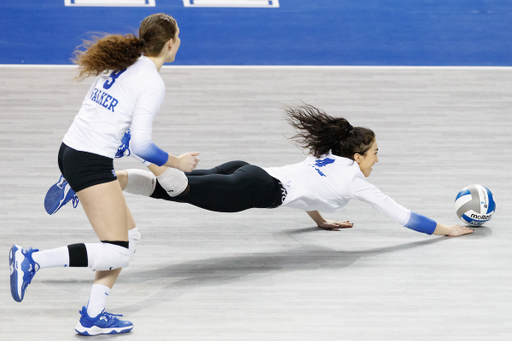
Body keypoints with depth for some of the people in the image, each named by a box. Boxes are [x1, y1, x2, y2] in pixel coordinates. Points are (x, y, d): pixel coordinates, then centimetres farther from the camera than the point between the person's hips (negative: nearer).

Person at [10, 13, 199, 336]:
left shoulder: (123, 62, 12)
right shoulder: (153, 84, -13)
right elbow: (141, 145, -16)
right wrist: (177, 163, 0)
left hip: (71, 151, 9)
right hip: (90, 163, -9)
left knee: (130, 235, 14)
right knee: (117, 251, -5)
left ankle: (92, 317, 11)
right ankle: (33, 259, -11)